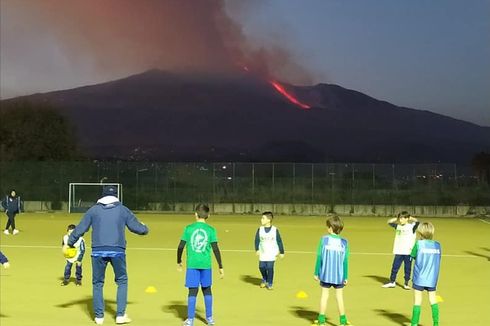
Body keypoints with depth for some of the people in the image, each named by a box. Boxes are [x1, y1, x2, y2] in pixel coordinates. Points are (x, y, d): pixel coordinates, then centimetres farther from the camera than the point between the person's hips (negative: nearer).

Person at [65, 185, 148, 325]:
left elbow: (80, 229, 7)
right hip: (117, 251, 0)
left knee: (97, 283, 12)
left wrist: (69, 243, 18)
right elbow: (138, 228, 13)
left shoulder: (93, 210, 9)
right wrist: (145, 228, 35)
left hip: (98, 251, 1)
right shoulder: (123, 210, 9)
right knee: (122, 282, 13)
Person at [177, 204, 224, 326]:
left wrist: (179, 261, 14)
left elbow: (180, 247, -1)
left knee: (192, 291, 2)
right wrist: (220, 267, 2)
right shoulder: (211, 230, -2)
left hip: (192, 264, -1)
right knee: (207, 290, 15)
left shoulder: (189, 228, -2)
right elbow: (216, 249, -4)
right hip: (206, 265, 1)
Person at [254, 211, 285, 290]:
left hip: (272, 253, -2)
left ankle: (269, 283, 9)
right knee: (261, 267, 0)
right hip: (263, 253, 2)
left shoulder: (275, 230, -7)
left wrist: (281, 252, 2)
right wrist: (257, 249, -11)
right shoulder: (260, 229, -2)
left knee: (270, 268, -7)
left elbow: (279, 241, 0)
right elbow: (257, 240, 0)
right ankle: (264, 279, 29)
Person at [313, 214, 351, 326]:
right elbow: (345, 261, -3)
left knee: (324, 295, 9)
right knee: (339, 296, 10)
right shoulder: (344, 242, -5)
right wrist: (346, 277, 3)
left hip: (325, 275, 0)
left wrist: (316, 273, 2)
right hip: (339, 276, 1)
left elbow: (319, 257, -6)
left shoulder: (324, 239, -8)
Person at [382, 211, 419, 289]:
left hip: (408, 252, -3)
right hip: (398, 251, 3)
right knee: (395, 267, 7)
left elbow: (417, 221, -22)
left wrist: (410, 218, -6)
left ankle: (406, 283, 17)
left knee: (407, 268, 6)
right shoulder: (398, 226, 8)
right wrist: (397, 218, 6)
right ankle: (392, 282, 19)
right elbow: (389, 222, 12)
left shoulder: (411, 226, -5)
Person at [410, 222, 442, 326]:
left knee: (417, 302, 2)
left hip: (419, 278, -3)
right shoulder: (437, 245, 1)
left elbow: (413, 256, 1)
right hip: (432, 279, 3)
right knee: (433, 301, 11)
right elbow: (437, 260, 10)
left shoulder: (418, 243, -10)